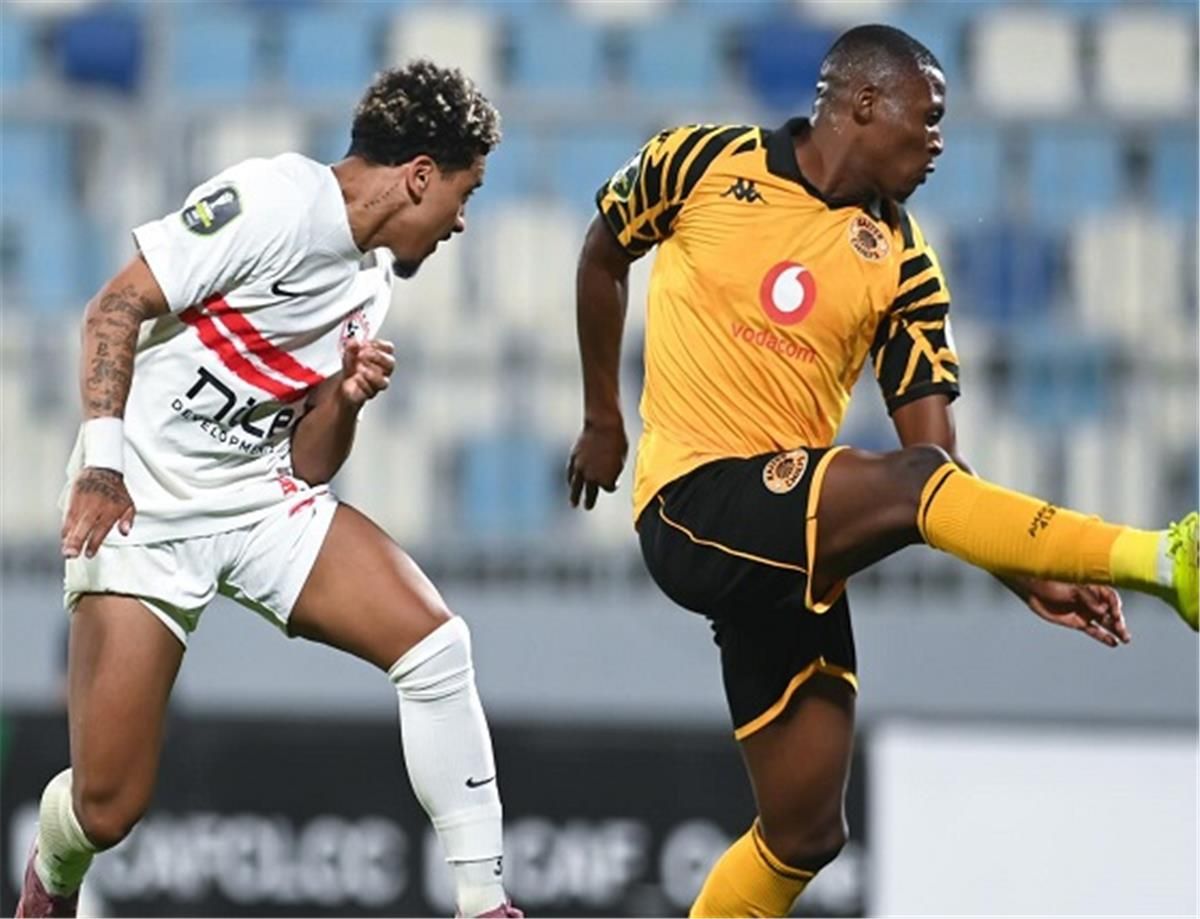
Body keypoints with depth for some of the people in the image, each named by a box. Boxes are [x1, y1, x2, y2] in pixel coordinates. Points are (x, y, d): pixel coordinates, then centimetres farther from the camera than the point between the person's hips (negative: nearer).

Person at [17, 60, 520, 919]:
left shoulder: (372, 281, 12)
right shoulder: (277, 202, -13)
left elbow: (309, 468, 14)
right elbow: (117, 308, -14)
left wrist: (345, 401, -7)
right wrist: (100, 463, -20)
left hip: (261, 501, 7)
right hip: (139, 504, -7)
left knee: (435, 642, -15)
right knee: (108, 808, -9)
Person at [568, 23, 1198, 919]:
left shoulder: (903, 265, 5)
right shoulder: (702, 163, 0)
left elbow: (937, 445, 0)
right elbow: (604, 255, 18)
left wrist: (1029, 575, -13)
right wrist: (602, 417, 20)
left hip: (799, 548, 5)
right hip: (694, 507, -5)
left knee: (805, 832, 5)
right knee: (912, 483, -30)